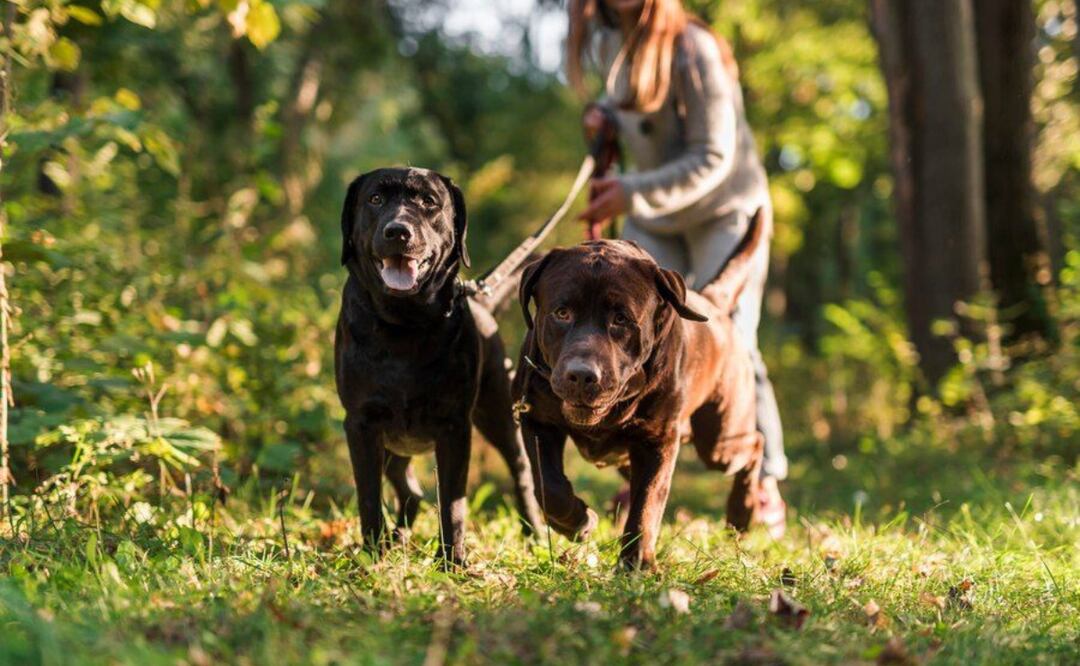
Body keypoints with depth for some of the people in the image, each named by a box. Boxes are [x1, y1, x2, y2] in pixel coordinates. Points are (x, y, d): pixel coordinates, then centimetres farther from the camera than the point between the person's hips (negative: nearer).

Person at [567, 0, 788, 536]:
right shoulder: (605, 44, -1)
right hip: (651, 219, 7)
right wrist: (603, 111, 0)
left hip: (723, 212, -7)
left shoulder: (691, 51, -24)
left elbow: (712, 159, -23)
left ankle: (765, 486, -2)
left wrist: (631, 194, -27)